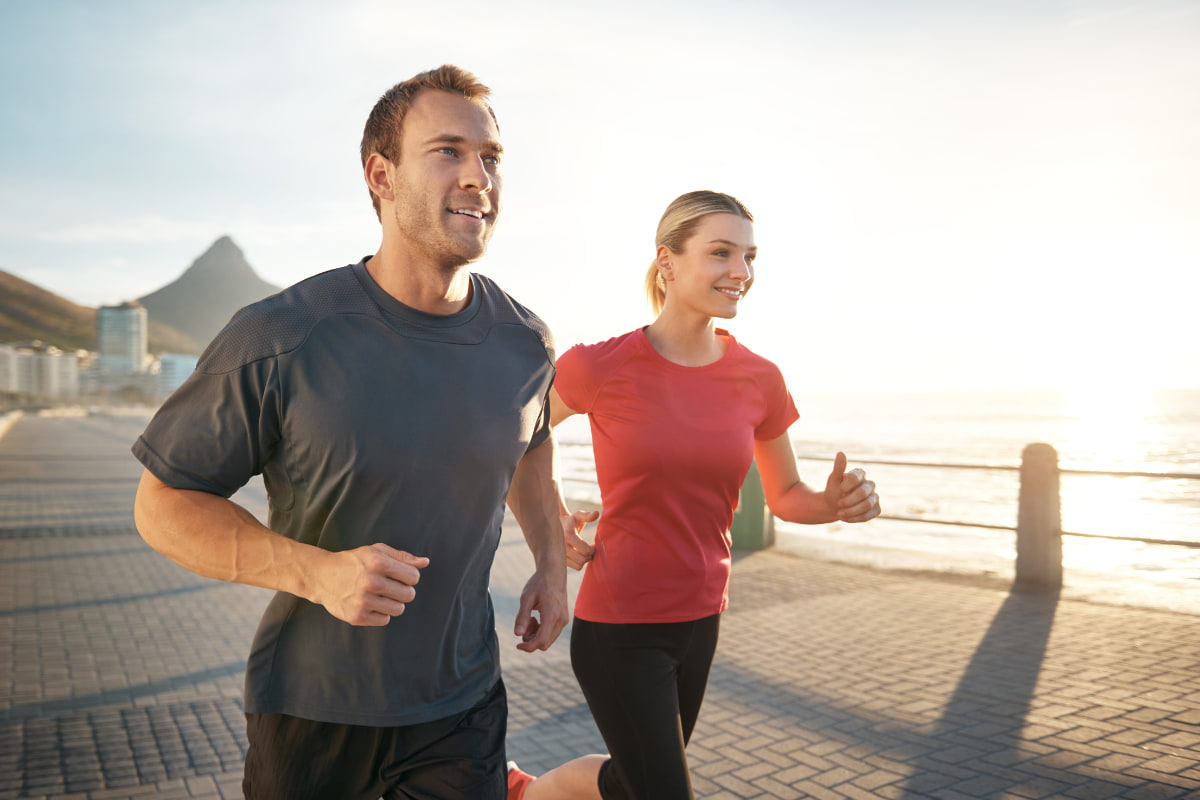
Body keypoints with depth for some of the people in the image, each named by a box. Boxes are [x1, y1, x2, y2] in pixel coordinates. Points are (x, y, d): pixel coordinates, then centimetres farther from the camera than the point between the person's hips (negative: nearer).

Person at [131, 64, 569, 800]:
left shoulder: (527, 343, -7)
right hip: (312, 706, -2)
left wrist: (552, 564, 8)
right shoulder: (278, 340, -20)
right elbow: (163, 503, -12)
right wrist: (316, 571, -26)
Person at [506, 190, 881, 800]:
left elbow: (784, 496, 9)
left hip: (700, 618, 5)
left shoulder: (760, 380, -3)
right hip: (617, 623, -5)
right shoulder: (601, 366, -14)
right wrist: (551, 522, -7)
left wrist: (835, 503, -12)